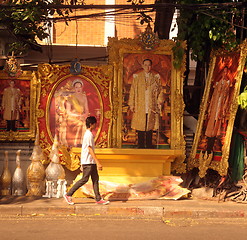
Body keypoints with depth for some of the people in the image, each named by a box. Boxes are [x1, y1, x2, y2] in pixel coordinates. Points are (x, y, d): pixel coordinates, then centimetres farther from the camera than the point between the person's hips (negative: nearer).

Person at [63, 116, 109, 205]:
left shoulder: (88, 134, 15)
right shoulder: (89, 135, -15)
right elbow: (90, 150, -21)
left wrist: (82, 164, 21)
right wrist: (98, 163, -23)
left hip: (91, 162, 10)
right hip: (88, 162, -10)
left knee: (95, 179, 8)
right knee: (84, 179, -6)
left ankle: (98, 199, 8)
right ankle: (68, 195, 0)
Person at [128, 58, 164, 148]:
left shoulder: (156, 77, 9)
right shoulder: (137, 77, 6)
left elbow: (160, 90, 11)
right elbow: (132, 90, 5)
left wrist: (160, 100, -4)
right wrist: (131, 104, -1)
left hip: (151, 106, 1)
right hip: (140, 106, -1)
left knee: (150, 126, 2)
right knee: (140, 126, -1)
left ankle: (149, 145, 10)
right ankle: (141, 146, 6)